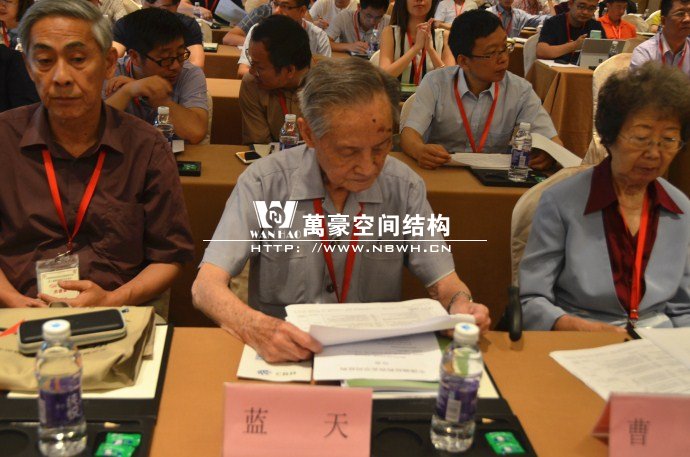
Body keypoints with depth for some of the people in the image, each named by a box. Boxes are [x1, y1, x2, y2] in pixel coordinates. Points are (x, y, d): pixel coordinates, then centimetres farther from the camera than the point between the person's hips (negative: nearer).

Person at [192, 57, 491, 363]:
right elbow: (205, 286, -16)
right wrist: (255, 328, -36)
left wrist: (460, 303, -21)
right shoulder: (264, 183, -10)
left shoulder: (404, 187, -3)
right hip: (282, 359, -1)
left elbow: (443, 281, 3)